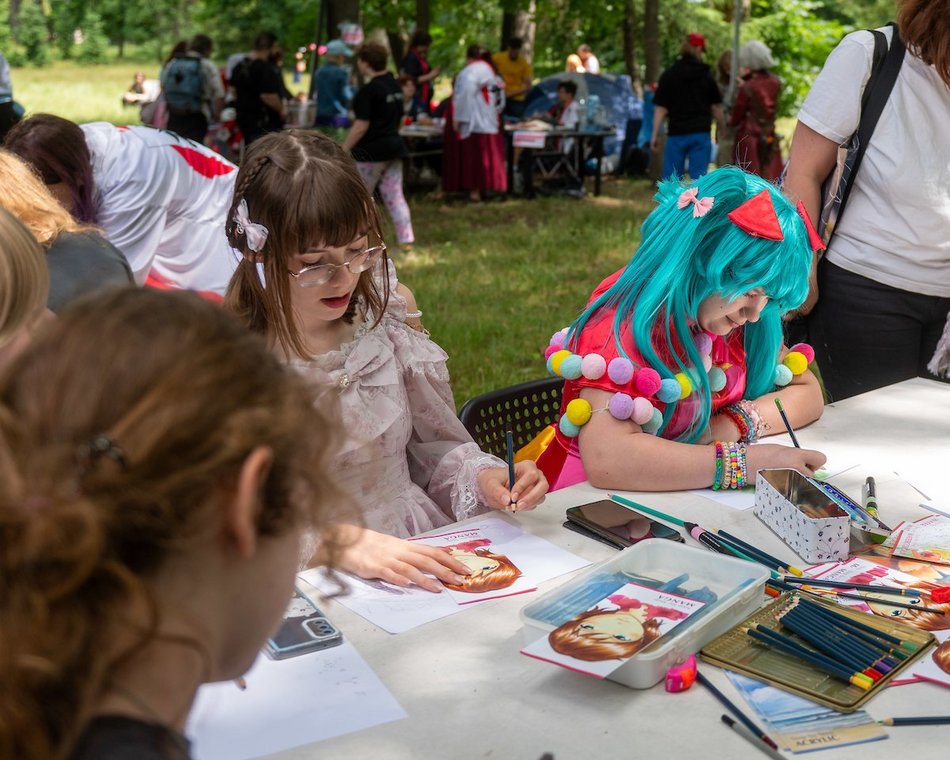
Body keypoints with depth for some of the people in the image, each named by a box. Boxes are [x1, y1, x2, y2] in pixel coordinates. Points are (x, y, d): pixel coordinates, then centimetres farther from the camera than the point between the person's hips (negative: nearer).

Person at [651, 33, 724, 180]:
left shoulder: (669, 75, 1)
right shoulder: (707, 75, 6)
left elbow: (660, 108, -3)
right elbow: (716, 106, 6)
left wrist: (655, 134, -2)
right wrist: (720, 130, 17)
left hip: (676, 132, -1)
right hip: (701, 133, 1)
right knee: (699, 177, 0)